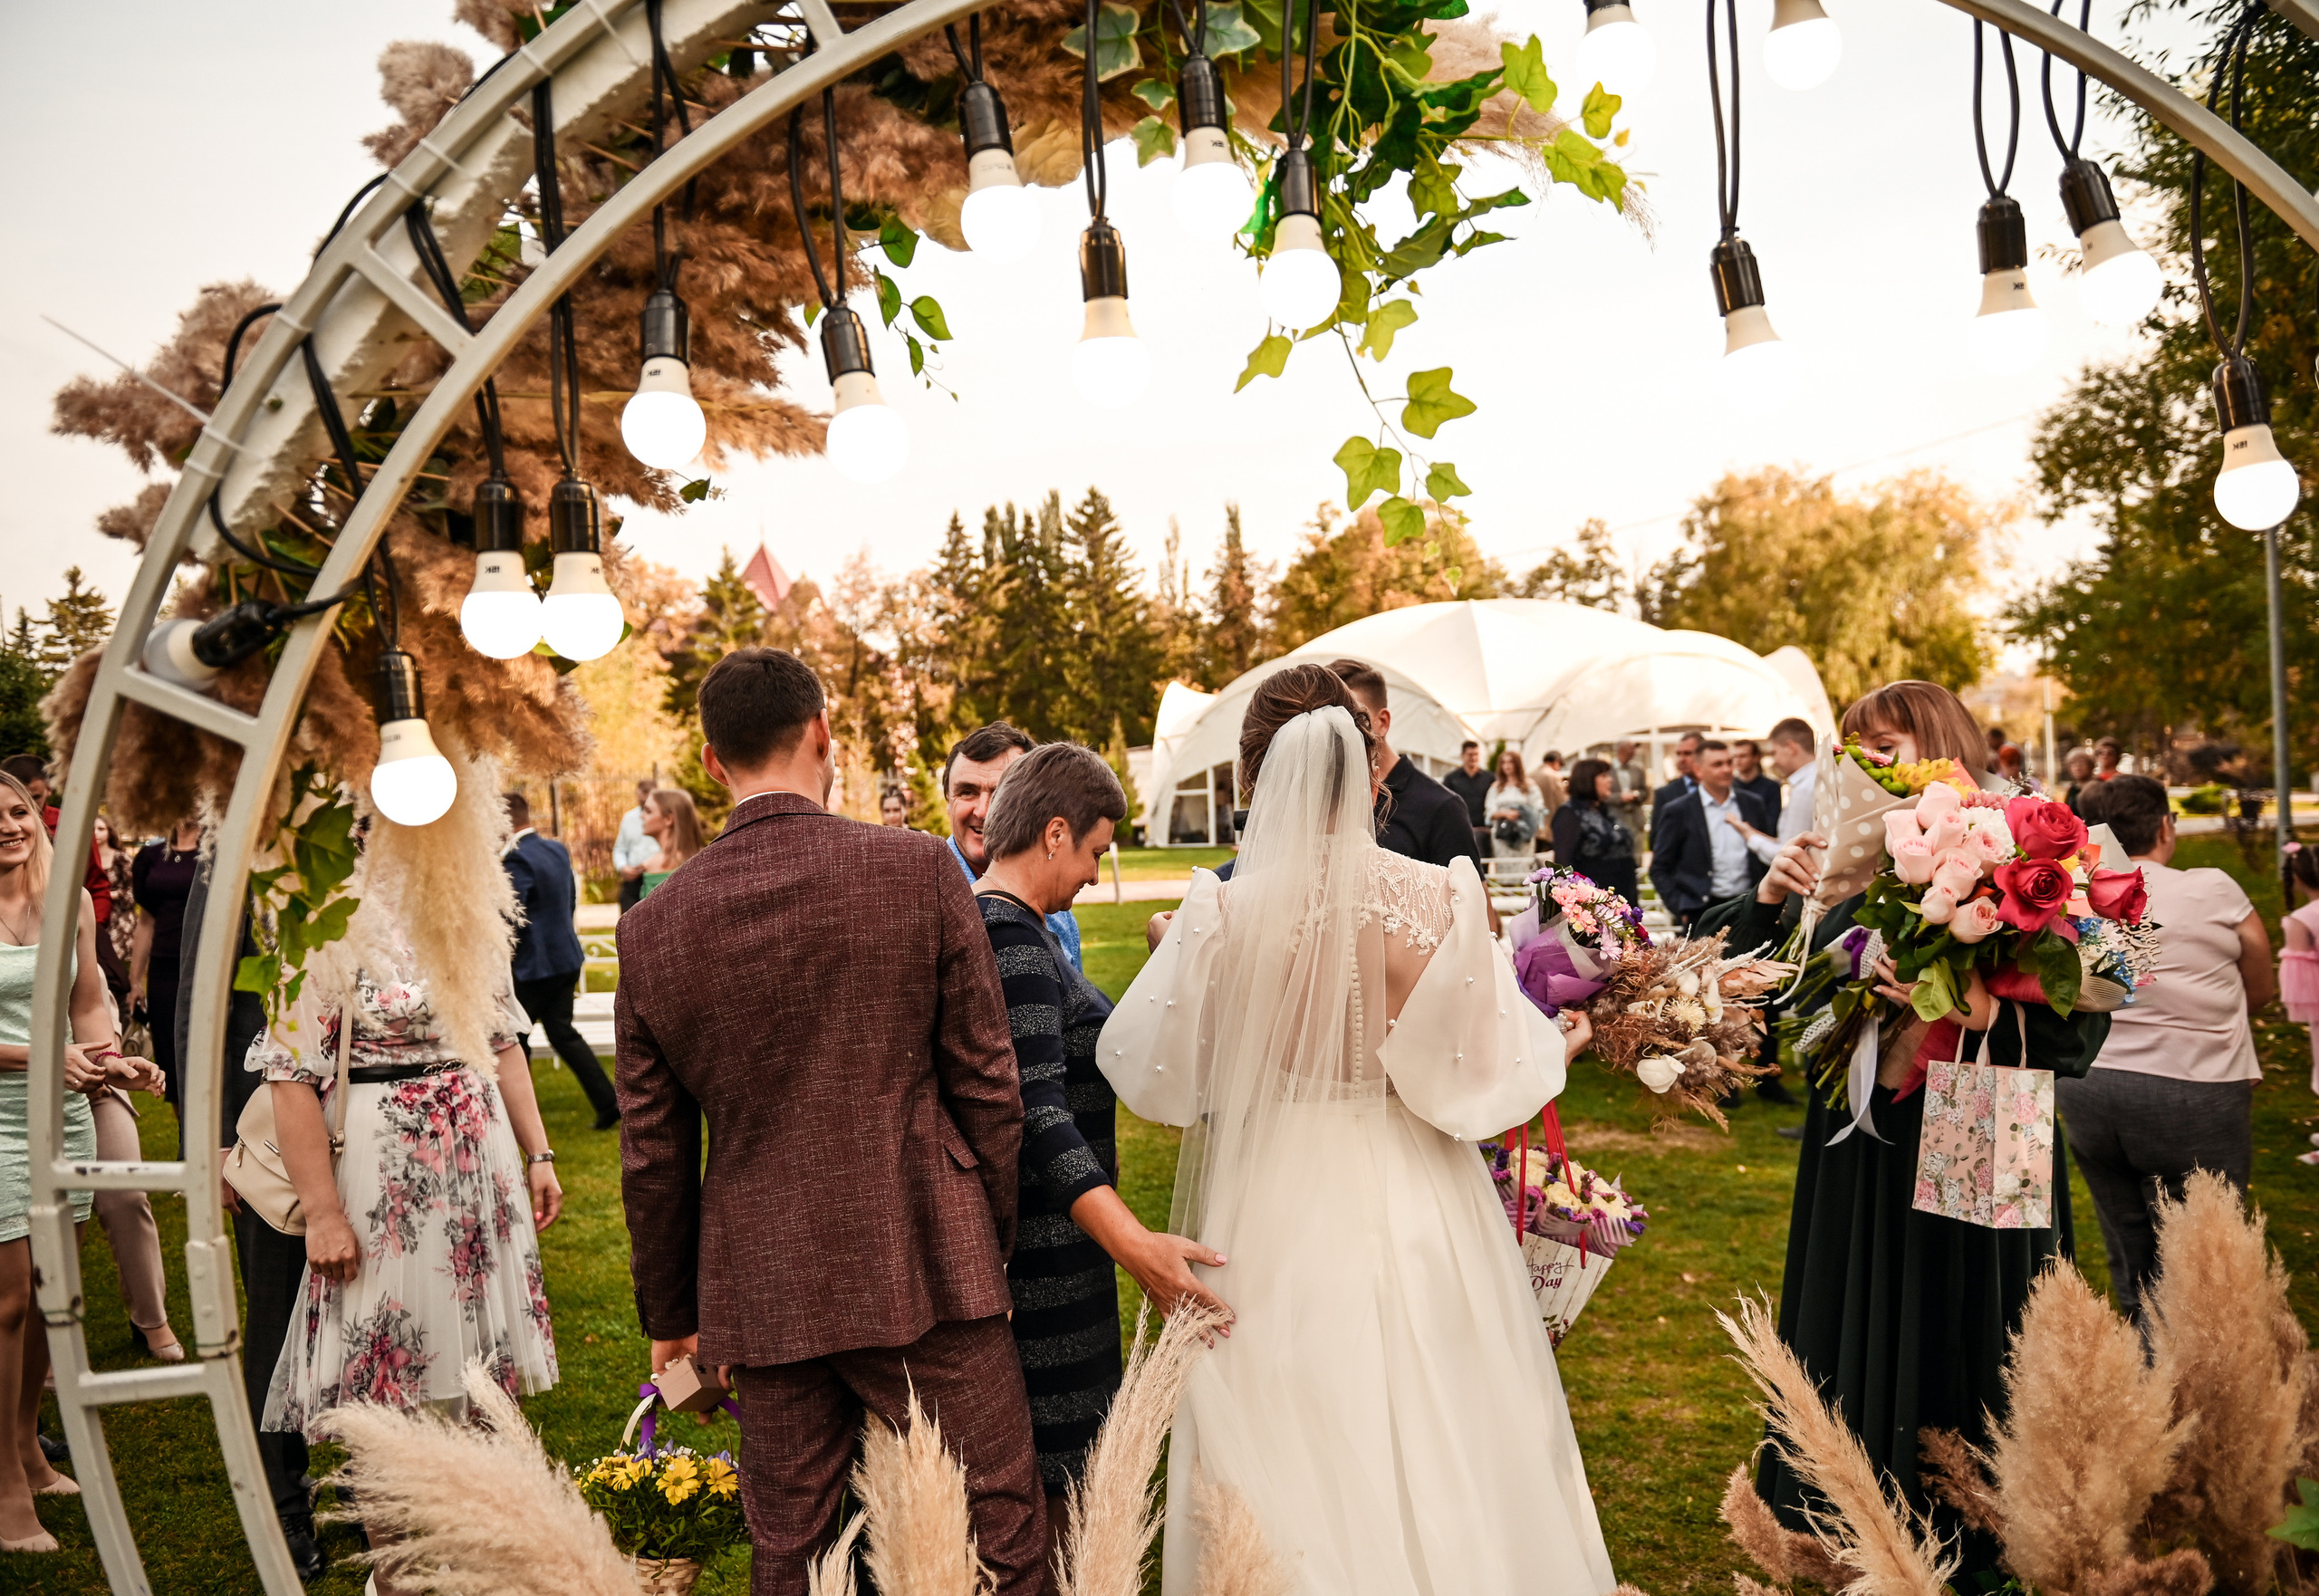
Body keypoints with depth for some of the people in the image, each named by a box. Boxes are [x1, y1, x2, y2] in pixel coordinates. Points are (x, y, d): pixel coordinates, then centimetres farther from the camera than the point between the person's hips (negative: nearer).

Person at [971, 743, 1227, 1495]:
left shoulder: (985, 920, 13)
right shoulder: (1012, 940, -20)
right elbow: (1036, 1112, -30)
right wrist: (1132, 1242, -37)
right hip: (1037, 1252, -11)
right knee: (1045, 1485, -3)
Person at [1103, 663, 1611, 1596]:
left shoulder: (1223, 913, -17)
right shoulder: (1440, 896, -14)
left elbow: (1159, 1077, -6)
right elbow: (1481, 1074, -8)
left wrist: (1170, 953, 10)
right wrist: (1556, 1045, 13)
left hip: (1273, 1215, -1)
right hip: (1412, 1207, 1)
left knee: (1289, 1467, 16)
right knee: (1430, 1443, 20)